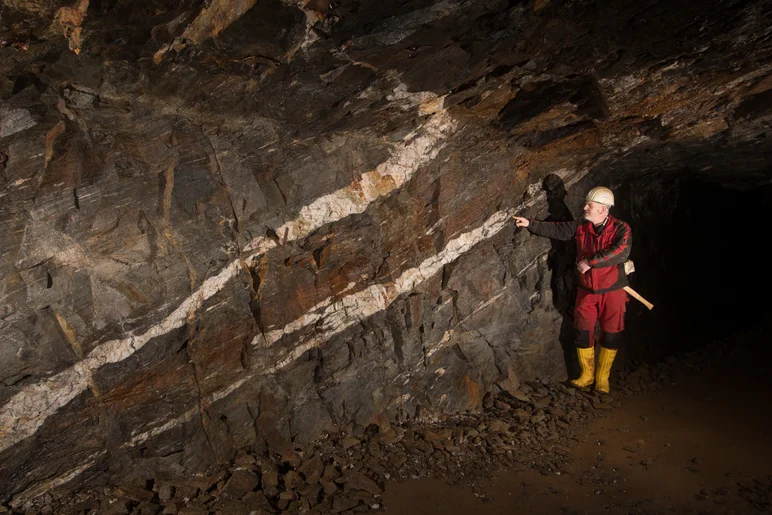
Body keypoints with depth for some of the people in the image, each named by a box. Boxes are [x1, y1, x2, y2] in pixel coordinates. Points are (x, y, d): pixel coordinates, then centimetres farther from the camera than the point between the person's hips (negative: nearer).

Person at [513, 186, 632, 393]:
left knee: (611, 336, 4)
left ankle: (602, 378, 19)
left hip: (612, 291, -4)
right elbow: (556, 229, 3)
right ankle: (586, 374, 23)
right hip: (587, 290, 4)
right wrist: (530, 224, -4)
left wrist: (590, 262, -29)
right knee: (583, 333, 6)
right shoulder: (581, 227, -1)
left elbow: (621, 252, -30)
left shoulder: (620, 229, -15)